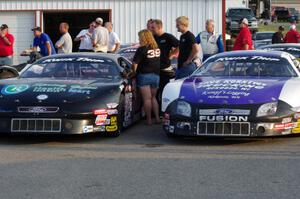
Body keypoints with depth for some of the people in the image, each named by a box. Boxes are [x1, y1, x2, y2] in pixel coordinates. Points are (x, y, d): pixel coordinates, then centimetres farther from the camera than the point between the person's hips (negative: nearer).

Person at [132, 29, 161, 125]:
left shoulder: (142, 49, -14)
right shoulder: (157, 48, 4)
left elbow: (135, 63, -15)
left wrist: (134, 71, 0)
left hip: (144, 75, -6)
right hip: (156, 75, 6)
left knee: (147, 99, 0)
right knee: (153, 97, 17)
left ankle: (149, 119, 1)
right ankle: (157, 118, 12)